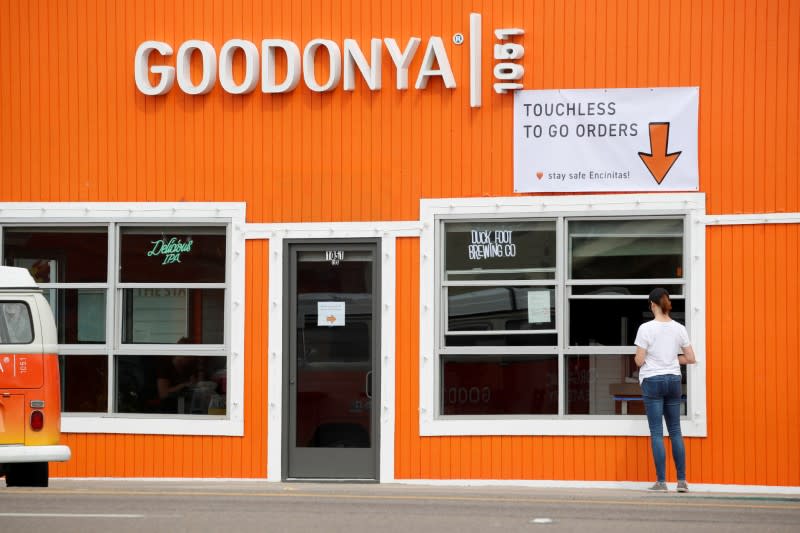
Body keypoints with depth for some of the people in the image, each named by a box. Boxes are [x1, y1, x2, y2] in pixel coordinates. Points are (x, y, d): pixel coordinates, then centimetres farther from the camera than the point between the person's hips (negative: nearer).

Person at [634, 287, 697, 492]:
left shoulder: (646, 328, -9)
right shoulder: (679, 329, 2)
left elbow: (639, 360, -10)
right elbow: (690, 358, 5)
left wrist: (638, 358, 12)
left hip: (652, 381, -4)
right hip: (674, 380, 4)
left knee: (657, 432, 0)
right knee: (675, 431, 10)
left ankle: (661, 481, -1)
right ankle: (682, 480, 9)